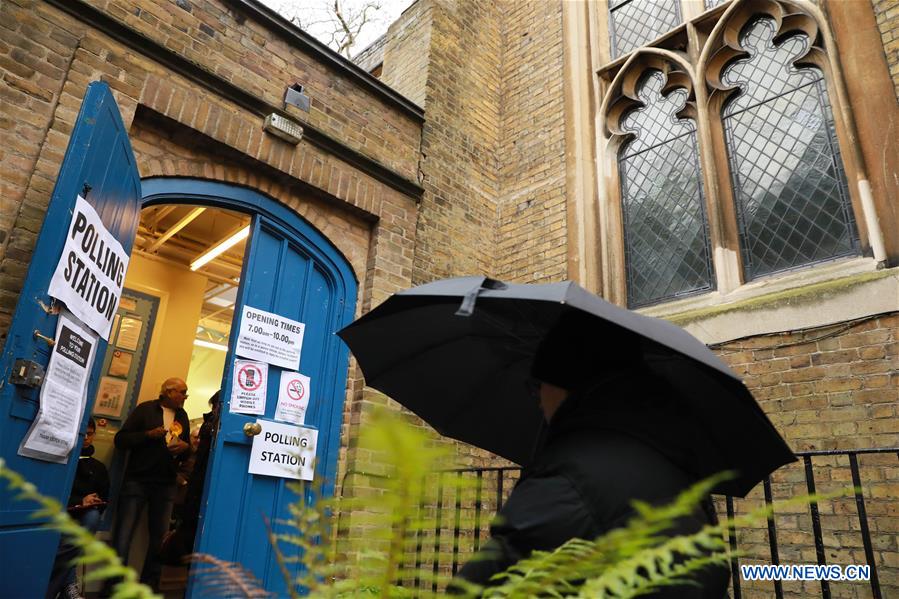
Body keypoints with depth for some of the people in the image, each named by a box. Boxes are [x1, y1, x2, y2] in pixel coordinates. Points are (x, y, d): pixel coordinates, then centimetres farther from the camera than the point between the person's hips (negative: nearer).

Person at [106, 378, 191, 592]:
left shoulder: (183, 416, 11)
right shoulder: (145, 409, -3)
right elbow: (120, 440, -7)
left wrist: (185, 447, -6)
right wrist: (148, 434, -20)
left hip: (165, 486, 4)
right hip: (136, 481, -4)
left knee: (160, 539, 9)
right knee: (122, 538, -1)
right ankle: (111, 589, 11)